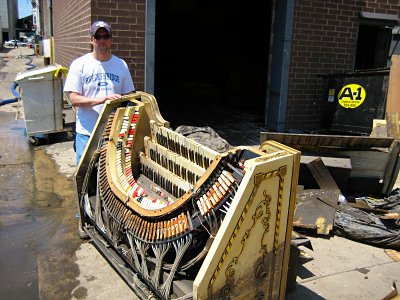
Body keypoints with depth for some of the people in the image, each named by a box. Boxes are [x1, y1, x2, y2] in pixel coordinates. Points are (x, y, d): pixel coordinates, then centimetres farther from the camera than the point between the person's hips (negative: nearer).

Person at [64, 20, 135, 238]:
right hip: (87, 132, -2)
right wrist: (100, 100, -24)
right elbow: (73, 98, -10)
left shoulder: (121, 65, 7)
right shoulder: (80, 65, -3)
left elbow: (128, 96, 12)